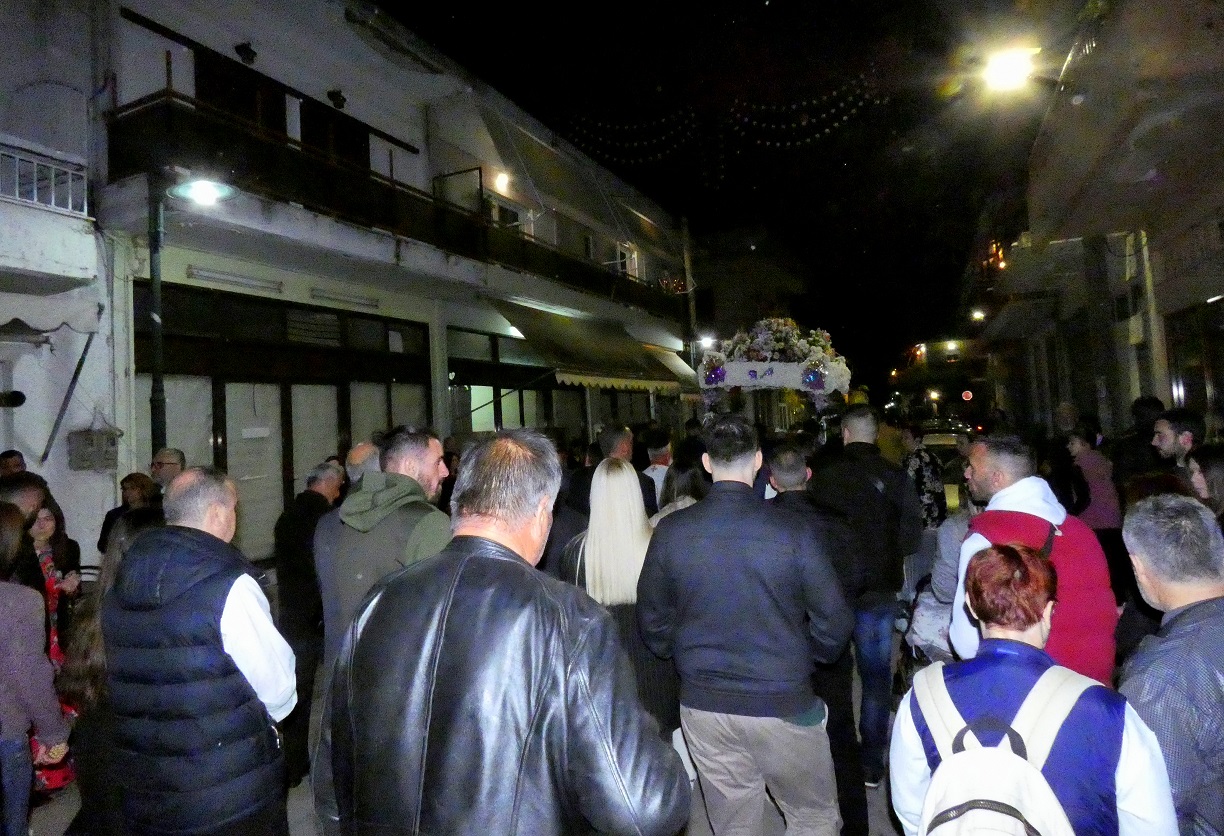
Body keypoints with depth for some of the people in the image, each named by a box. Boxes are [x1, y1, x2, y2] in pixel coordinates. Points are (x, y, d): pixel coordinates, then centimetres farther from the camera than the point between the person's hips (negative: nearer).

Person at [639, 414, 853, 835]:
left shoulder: (670, 531, -10)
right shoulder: (792, 532, -16)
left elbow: (653, 625, -1)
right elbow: (834, 626, -10)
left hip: (703, 706, 3)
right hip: (783, 705, -2)